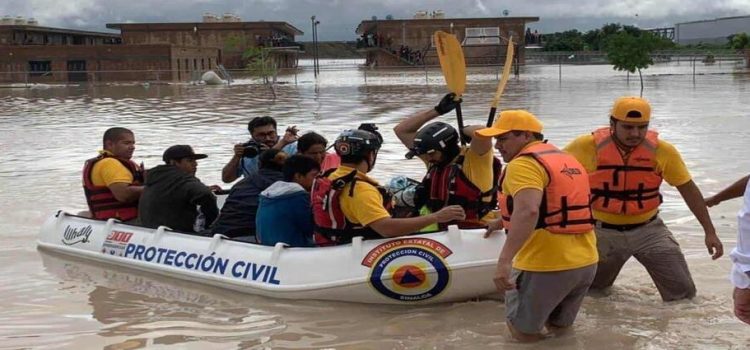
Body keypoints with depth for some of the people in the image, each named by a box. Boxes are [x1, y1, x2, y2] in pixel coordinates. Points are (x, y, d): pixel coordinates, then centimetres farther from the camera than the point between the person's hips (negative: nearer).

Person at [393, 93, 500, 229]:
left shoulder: (474, 159, -9)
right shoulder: (434, 159, 11)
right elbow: (401, 130, 15)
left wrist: (466, 130, -6)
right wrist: (437, 110, 8)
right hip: (442, 228, 6)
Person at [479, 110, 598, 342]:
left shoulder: (523, 163, -12)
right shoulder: (567, 160, 17)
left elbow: (528, 212, -29)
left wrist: (504, 260, -35)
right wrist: (504, 220, 39)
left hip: (546, 266, -8)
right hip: (587, 262, 8)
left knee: (523, 332, 11)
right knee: (559, 328, 26)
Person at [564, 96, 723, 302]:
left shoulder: (662, 151, -13)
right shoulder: (588, 146, -18)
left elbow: (688, 189, -2)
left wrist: (710, 232, -2)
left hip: (648, 229, 1)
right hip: (604, 232, -1)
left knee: (683, 293, -2)